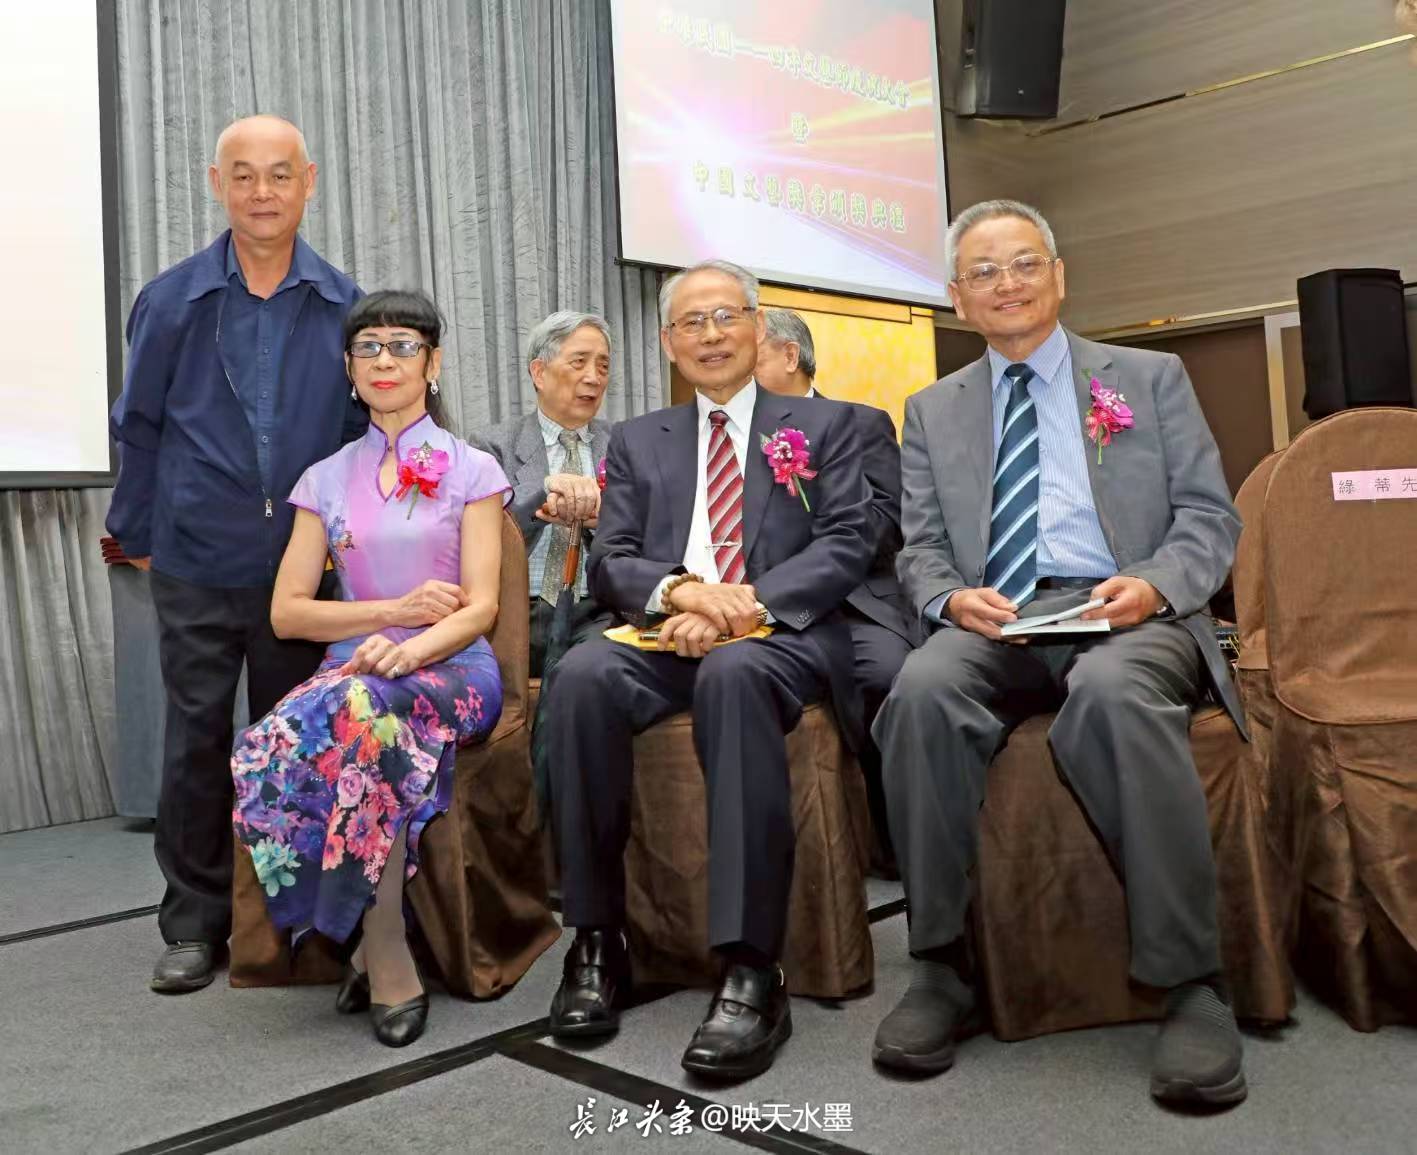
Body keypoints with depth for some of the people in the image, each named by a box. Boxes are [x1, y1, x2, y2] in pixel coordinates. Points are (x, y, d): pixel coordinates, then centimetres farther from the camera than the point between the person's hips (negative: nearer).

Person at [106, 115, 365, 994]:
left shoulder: (344, 308, 0)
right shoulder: (171, 302, 0)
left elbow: (363, 431, 6)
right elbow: (138, 429, 6)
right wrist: (139, 537, 7)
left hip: (303, 566, 0)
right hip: (198, 568, 0)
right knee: (196, 743, 5)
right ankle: (195, 923, 19)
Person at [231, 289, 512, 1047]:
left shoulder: (471, 471, 7)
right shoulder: (326, 481, 16)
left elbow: (481, 608, -3)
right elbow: (287, 612, 7)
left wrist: (411, 649, -24)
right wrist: (396, 611, -7)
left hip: (452, 673, -3)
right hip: (353, 671, 3)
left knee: (363, 710, -37)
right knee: (279, 745, -32)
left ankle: (378, 949, -23)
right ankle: (383, 956, -17)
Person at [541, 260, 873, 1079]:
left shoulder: (823, 424, 15)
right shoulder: (639, 441, 21)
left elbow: (849, 544, 1)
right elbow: (610, 563, 10)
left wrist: (746, 604, -15)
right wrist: (679, 589, -14)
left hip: (781, 638, -2)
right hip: (668, 637, 3)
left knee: (732, 672, -39)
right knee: (584, 673, -31)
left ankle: (753, 971, -37)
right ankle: (598, 940, -21)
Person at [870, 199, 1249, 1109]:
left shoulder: (1151, 379, 16)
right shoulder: (934, 411, 20)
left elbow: (1210, 518, 9)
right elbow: (922, 550, 15)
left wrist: (1154, 584, -13)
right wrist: (951, 597, -9)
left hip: (1129, 617, -1)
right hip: (998, 624, 2)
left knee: (1112, 692, -38)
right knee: (924, 688, -33)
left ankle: (1192, 982, -26)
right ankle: (942, 967, -21)